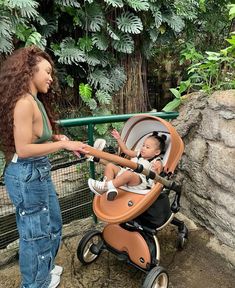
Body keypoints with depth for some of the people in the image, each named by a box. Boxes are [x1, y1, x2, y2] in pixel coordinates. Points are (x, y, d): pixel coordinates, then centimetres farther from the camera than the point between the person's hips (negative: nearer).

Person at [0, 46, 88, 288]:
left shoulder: (35, 101, 11)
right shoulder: (24, 102, -21)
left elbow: (35, 137, 9)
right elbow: (23, 150, -25)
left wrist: (57, 138, -3)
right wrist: (63, 144, -21)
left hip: (38, 172, 10)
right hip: (27, 175, -10)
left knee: (52, 223, 25)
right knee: (35, 231, 9)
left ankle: (44, 268, 47)